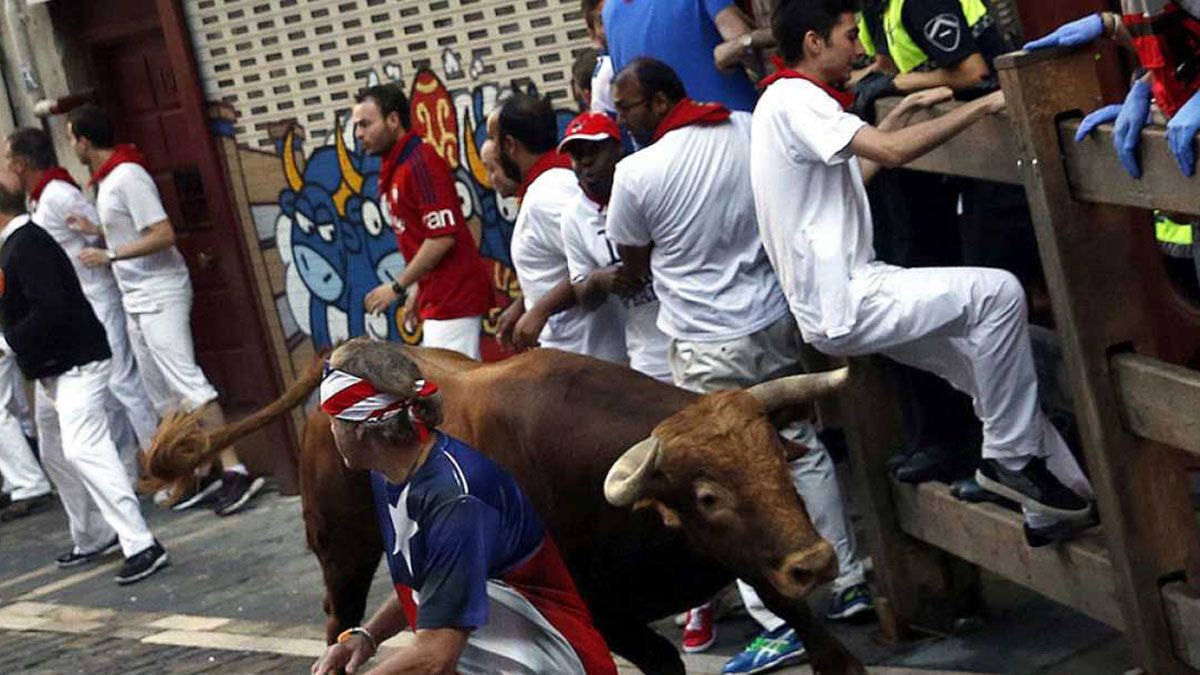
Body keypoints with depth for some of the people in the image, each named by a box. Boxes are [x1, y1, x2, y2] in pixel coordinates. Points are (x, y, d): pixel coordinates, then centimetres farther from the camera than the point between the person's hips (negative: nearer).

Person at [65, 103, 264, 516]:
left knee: (185, 381, -15)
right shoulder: (107, 180, 12)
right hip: (136, 299, 10)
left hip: (159, 293, -10)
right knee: (163, 392, 11)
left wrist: (109, 255, -23)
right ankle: (202, 474, 16)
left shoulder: (128, 177, -17)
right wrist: (95, 230, 14)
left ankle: (234, 471, -17)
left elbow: (163, 235, -22)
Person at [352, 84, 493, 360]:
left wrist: (398, 287, -15)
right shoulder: (392, 170, 14)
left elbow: (442, 237, -21)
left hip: (454, 298, -10)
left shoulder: (421, 163, -15)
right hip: (436, 299, 10)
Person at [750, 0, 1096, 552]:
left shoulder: (794, 102, 19)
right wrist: (984, 105, -18)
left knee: (992, 369, 7)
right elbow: (892, 151, -25)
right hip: (842, 304, -11)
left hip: (844, 293, 11)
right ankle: (1010, 458, -10)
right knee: (997, 292, -20)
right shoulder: (794, 100, -14)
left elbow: (852, 177, 31)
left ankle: (1050, 513, 9)